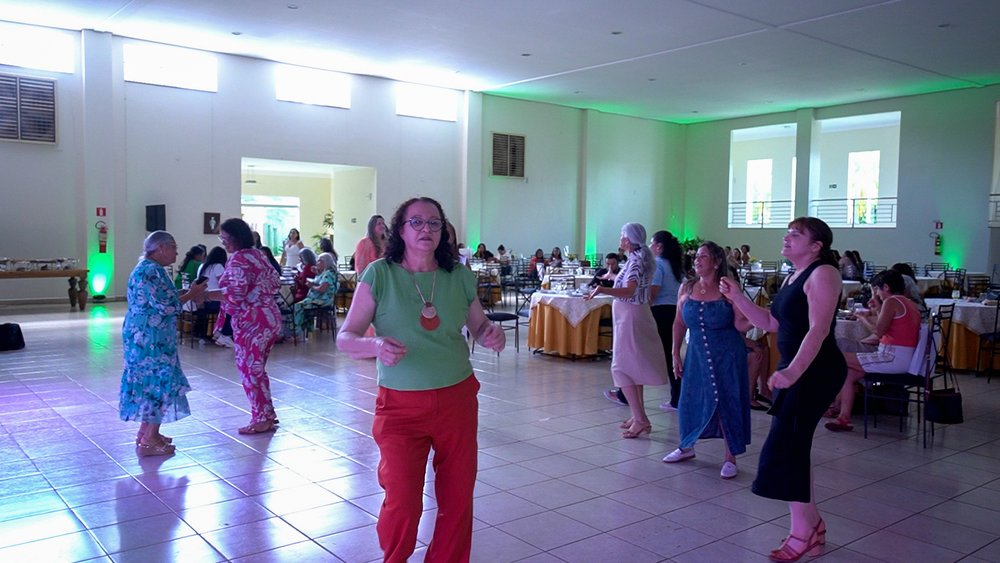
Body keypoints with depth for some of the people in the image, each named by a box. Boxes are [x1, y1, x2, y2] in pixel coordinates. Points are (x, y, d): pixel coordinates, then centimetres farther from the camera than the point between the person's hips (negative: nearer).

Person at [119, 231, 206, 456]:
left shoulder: (147, 268, 15)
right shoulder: (152, 271, -18)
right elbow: (164, 306, -22)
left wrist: (186, 293, 10)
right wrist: (190, 295, -12)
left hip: (144, 336, 11)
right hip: (150, 338, -11)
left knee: (150, 382, 16)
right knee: (159, 382, -6)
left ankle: (145, 432, 25)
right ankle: (149, 440, -2)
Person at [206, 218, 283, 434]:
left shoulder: (238, 259, -14)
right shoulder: (258, 254, 14)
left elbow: (235, 294, -21)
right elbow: (274, 282, 18)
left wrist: (205, 294, -16)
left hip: (252, 321, -9)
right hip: (270, 316, 9)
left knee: (250, 369, 0)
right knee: (257, 369, 16)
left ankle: (261, 419, 6)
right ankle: (267, 414, 22)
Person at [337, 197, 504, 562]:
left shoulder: (460, 276, -1)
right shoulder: (379, 274, -8)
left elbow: (479, 326, 13)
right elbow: (345, 338, -9)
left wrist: (492, 335, -10)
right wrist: (375, 346, -30)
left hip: (458, 399, 3)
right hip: (401, 405, -3)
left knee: (457, 500, 12)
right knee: (402, 504, -2)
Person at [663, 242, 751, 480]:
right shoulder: (686, 288, 1)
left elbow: (740, 324, -11)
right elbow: (679, 323, 8)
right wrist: (676, 354, 7)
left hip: (727, 356, -4)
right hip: (697, 354, 4)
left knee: (727, 403, 0)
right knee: (691, 400, 11)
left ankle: (730, 458, 14)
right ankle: (687, 447, 33)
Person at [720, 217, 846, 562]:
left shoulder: (822, 274, -14)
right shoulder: (793, 277, 16)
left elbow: (818, 329, -26)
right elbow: (771, 323, 16)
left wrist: (793, 370, -38)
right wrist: (736, 296, 5)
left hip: (816, 371, -10)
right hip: (796, 369, 10)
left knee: (784, 447, -10)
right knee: (794, 447, 13)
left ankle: (802, 533, 3)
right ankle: (812, 525, 26)